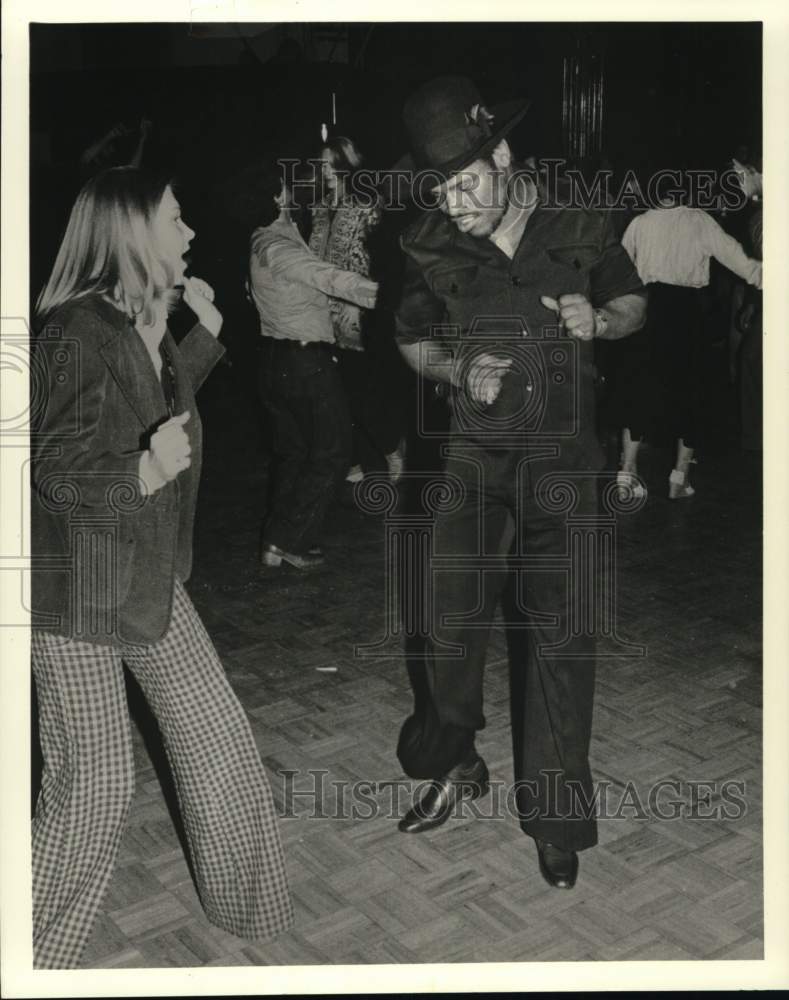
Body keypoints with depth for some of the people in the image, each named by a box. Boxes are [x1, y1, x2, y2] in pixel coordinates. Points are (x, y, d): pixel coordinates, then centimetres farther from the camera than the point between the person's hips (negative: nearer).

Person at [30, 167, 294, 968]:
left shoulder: (149, 319, 5)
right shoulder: (80, 330, -20)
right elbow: (57, 469, -19)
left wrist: (203, 331, 15)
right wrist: (142, 473, -37)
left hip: (151, 578, 8)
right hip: (77, 587, -8)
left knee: (221, 744, 12)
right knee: (94, 782, -1)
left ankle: (244, 903, 33)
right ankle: (39, 952, 24)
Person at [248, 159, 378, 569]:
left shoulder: (262, 242, 11)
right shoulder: (275, 246, -19)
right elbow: (330, 279, -29)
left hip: (278, 361, 10)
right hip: (306, 361, -10)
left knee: (292, 452, 18)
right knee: (331, 453, -1)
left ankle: (279, 540, 22)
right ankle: (286, 540, 0)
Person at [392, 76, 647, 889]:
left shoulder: (580, 231, -6)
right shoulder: (435, 251, -4)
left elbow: (633, 302, 11)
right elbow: (413, 341, 11)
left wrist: (599, 320, -12)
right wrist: (458, 370, -10)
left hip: (564, 459, -1)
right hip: (476, 455, 1)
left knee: (561, 637, 1)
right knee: (452, 624, 4)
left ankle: (555, 818, 16)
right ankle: (453, 764, 31)